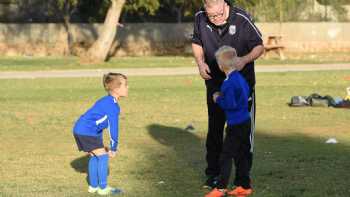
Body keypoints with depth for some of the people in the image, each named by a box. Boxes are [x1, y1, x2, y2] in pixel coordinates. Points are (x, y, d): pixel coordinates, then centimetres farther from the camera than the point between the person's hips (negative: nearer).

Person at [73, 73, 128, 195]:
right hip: (88, 132, -10)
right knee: (103, 156, -4)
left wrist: (100, 144, 30)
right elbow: (113, 128, -15)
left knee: (94, 156, 20)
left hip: (79, 130, 10)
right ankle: (103, 188, 0)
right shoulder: (112, 106, -15)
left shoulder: (105, 101, 18)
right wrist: (113, 149, -8)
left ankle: (93, 186, 26)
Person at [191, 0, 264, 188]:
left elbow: (259, 46, -12)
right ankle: (213, 173, 21)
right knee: (214, 128, 10)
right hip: (215, 82, 3)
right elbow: (197, 43, 6)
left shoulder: (241, 19, -23)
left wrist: (245, 59, -31)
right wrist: (200, 62, -12)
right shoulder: (200, 18, -13)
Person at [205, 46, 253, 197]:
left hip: (236, 125, -9)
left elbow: (230, 104, -23)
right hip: (245, 121, 9)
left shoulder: (229, 83, -20)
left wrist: (218, 99, -6)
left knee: (226, 155, -3)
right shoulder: (240, 77, 7)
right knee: (241, 155, 14)